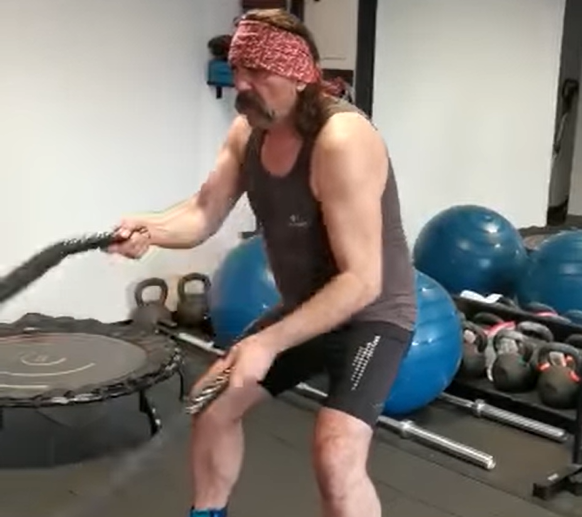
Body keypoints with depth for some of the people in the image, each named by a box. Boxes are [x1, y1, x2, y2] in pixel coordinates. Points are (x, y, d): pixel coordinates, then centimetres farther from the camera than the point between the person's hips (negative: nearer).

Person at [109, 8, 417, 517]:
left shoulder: (341, 142, -30)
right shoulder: (247, 131, -4)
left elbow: (362, 281, -31)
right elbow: (205, 213, -4)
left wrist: (269, 342, -34)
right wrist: (151, 228, -27)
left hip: (373, 314, -8)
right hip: (304, 307, 8)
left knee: (336, 456, -26)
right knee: (212, 402, 15)